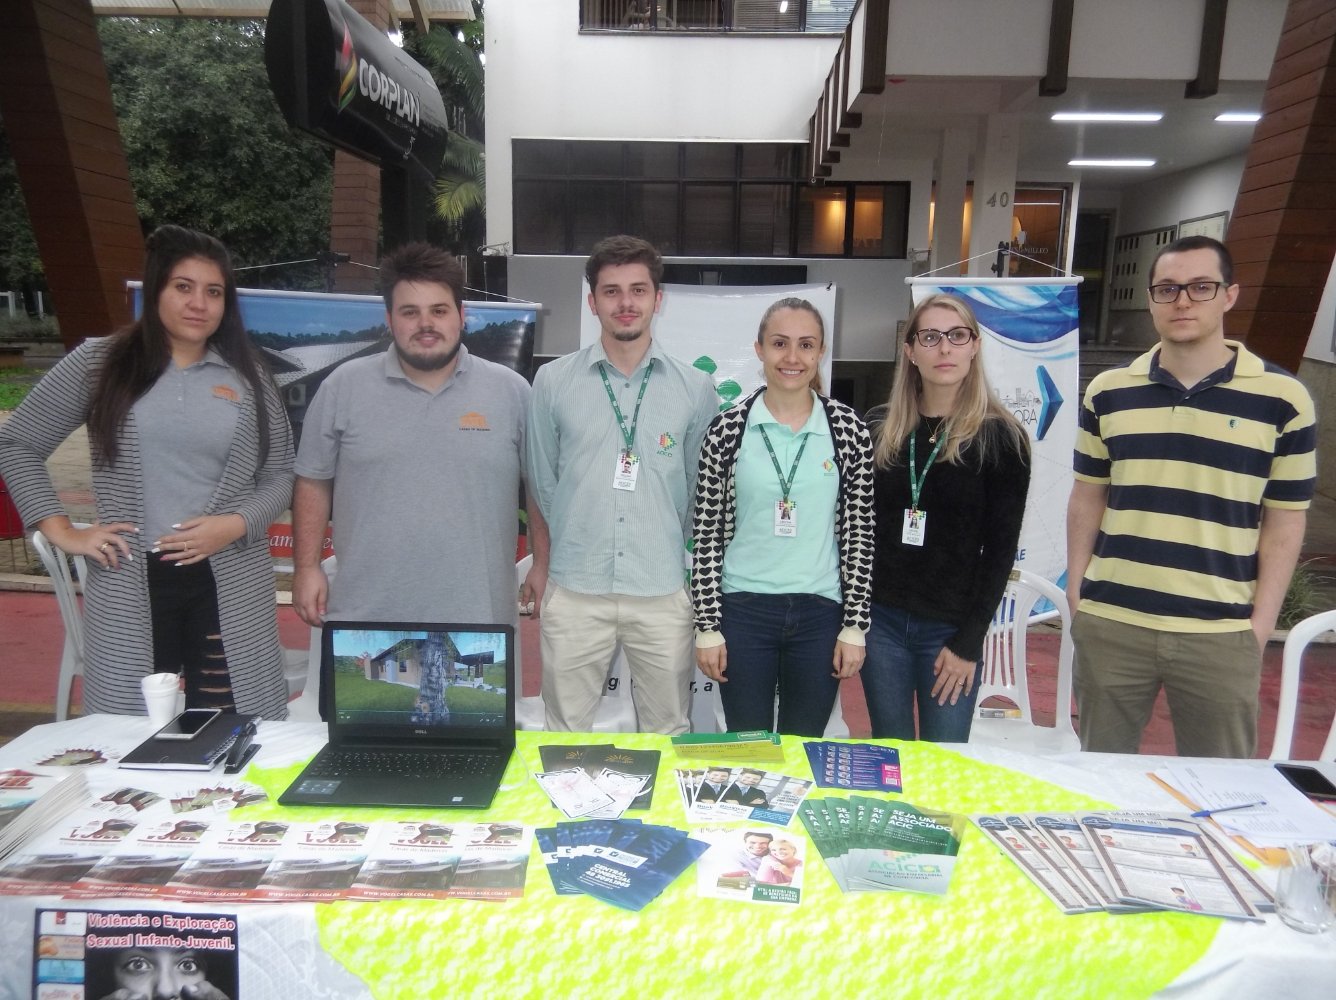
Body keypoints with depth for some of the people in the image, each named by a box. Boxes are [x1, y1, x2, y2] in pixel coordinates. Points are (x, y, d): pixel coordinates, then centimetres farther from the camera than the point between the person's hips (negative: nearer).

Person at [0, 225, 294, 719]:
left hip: (231, 585, 1)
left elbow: (280, 475, 8)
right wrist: (63, 531, 1)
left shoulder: (246, 376, 6)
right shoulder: (98, 363, 4)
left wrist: (236, 524, -9)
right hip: (131, 585, 0)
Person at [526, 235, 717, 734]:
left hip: (664, 592, 0)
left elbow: (703, 488, 10)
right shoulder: (553, 381, 1)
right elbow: (543, 483, 8)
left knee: (668, 735, 12)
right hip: (574, 590, 0)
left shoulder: (695, 387, 2)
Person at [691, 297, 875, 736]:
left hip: (819, 616, 1)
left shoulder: (848, 429, -1)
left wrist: (855, 625, -1)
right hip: (744, 611, -1)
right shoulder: (728, 429, -4)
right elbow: (705, 533, -2)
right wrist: (707, 626, -3)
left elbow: (859, 533, 2)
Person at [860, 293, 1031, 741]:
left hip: (950, 628, -2)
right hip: (881, 619, 2)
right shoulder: (878, 427, 4)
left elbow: (1000, 549, -5)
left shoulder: (1000, 437, -4)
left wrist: (968, 643, -7)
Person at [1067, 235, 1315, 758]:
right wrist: (1076, 588, 4)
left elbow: (1284, 521, 1)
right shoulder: (1108, 391, 4)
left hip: (1221, 635, -1)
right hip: (1109, 625, 2)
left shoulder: (1282, 398, -2)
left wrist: (1261, 623, -3)